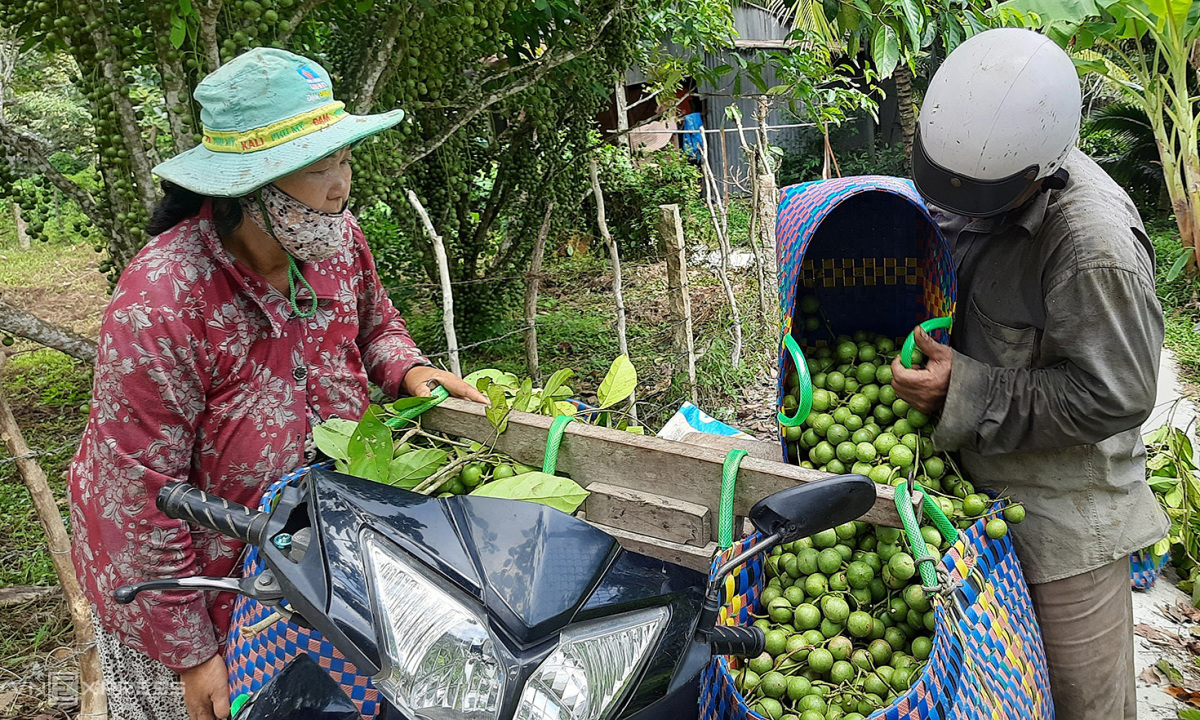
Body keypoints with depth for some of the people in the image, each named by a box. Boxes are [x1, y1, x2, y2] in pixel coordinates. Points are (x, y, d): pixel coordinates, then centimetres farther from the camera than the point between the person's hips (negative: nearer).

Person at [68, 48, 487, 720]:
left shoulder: (337, 241, -13)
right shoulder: (160, 305, -31)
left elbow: (375, 324, 10)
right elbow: (140, 495, -24)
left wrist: (408, 369, -14)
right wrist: (190, 652, -17)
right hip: (173, 576, -5)